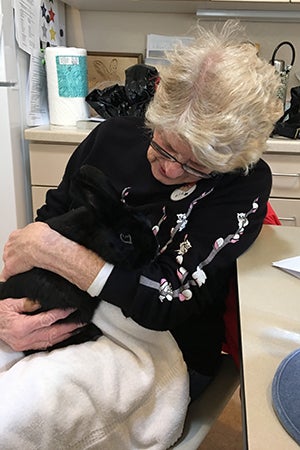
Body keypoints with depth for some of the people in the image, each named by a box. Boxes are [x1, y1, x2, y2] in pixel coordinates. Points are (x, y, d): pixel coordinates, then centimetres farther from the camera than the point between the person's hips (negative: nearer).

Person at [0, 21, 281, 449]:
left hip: (159, 344, -3)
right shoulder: (115, 136, -2)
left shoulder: (246, 184, -14)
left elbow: (167, 304, -19)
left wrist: (50, 248, -21)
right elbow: (48, 220, 6)